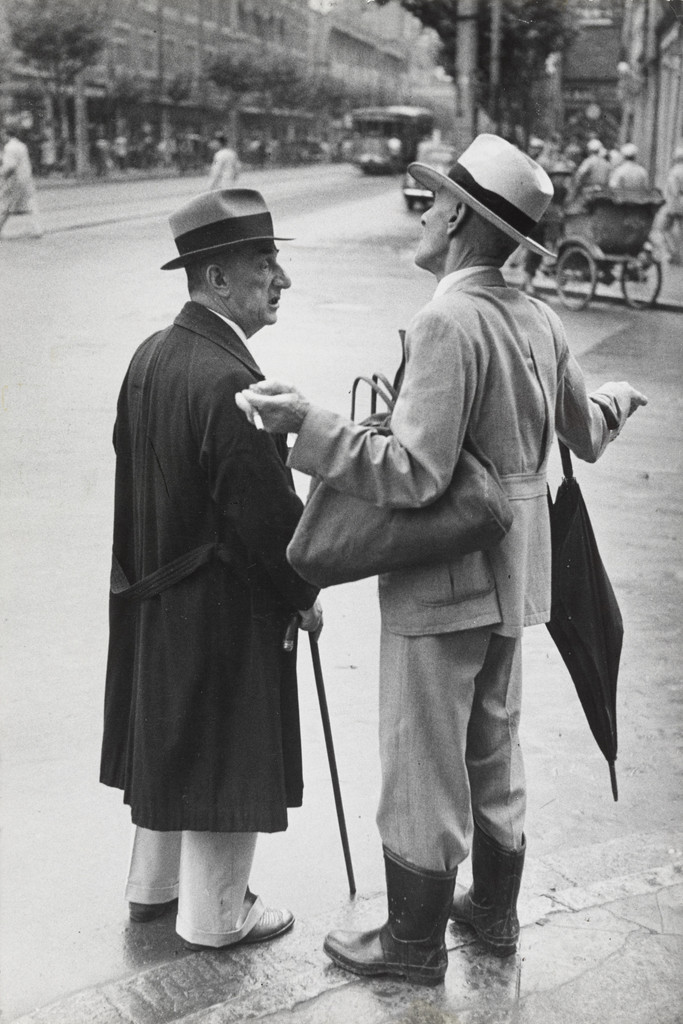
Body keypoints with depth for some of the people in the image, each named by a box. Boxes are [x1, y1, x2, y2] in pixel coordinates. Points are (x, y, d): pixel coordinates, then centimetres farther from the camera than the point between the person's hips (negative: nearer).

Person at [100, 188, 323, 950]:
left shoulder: (150, 356, 2)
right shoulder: (230, 381, -26)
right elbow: (267, 512, -23)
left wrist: (148, 566, 19)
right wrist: (304, 594, -7)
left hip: (154, 594, 9)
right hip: (224, 608, -9)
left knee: (167, 739, 22)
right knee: (226, 753, 8)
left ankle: (152, 885, 40)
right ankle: (214, 914, 24)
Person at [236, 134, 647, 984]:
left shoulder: (448, 323, -21)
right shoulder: (537, 320, 4)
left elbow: (415, 475, -27)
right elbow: (585, 437, 18)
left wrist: (308, 426, -30)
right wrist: (614, 400, 39)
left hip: (443, 582, -8)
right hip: (513, 575, 8)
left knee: (422, 762, 6)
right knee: (493, 748, 21)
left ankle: (416, 940, 22)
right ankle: (493, 910, 38)